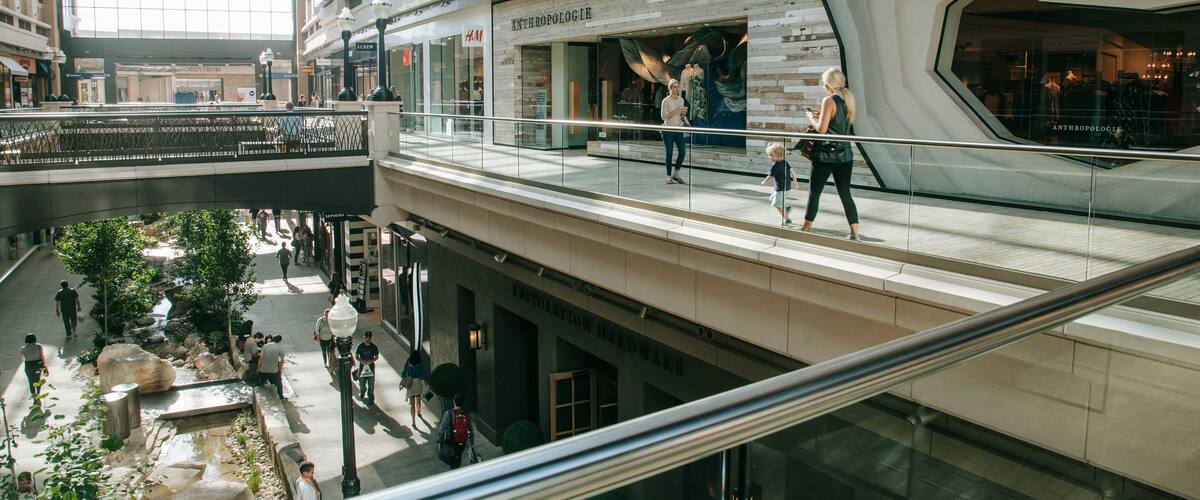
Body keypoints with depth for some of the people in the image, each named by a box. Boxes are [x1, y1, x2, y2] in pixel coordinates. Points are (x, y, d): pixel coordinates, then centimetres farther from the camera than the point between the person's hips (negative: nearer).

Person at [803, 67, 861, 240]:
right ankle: (855, 232, 4)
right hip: (845, 155, 6)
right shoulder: (848, 99, 9)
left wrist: (812, 118, 3)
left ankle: (807, 227, 13)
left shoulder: (829, 101, -12)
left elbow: (821, 129, -15)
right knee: (845, 194, 8)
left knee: (814, 192, 7)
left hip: (826, 154, -6)